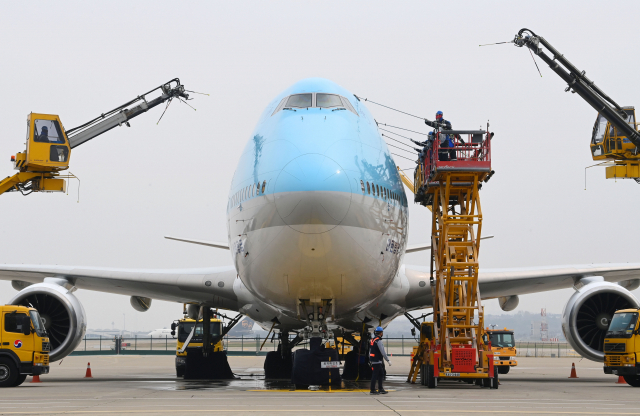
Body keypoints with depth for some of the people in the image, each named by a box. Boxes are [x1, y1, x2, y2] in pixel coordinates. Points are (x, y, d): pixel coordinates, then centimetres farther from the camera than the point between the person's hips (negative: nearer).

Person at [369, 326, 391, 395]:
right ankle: (372, 390, -2)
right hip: (377, 361, -10)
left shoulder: (372, 340, 14)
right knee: (375, 375, -5)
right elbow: (382, 352, -21)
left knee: (381, 374, 16)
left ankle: (380, 389, 19)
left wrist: (370, 360, 26)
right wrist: (388, 360, -18)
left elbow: (370, 351, 20)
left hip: (373, 361, 10)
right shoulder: (378, 341, -16)